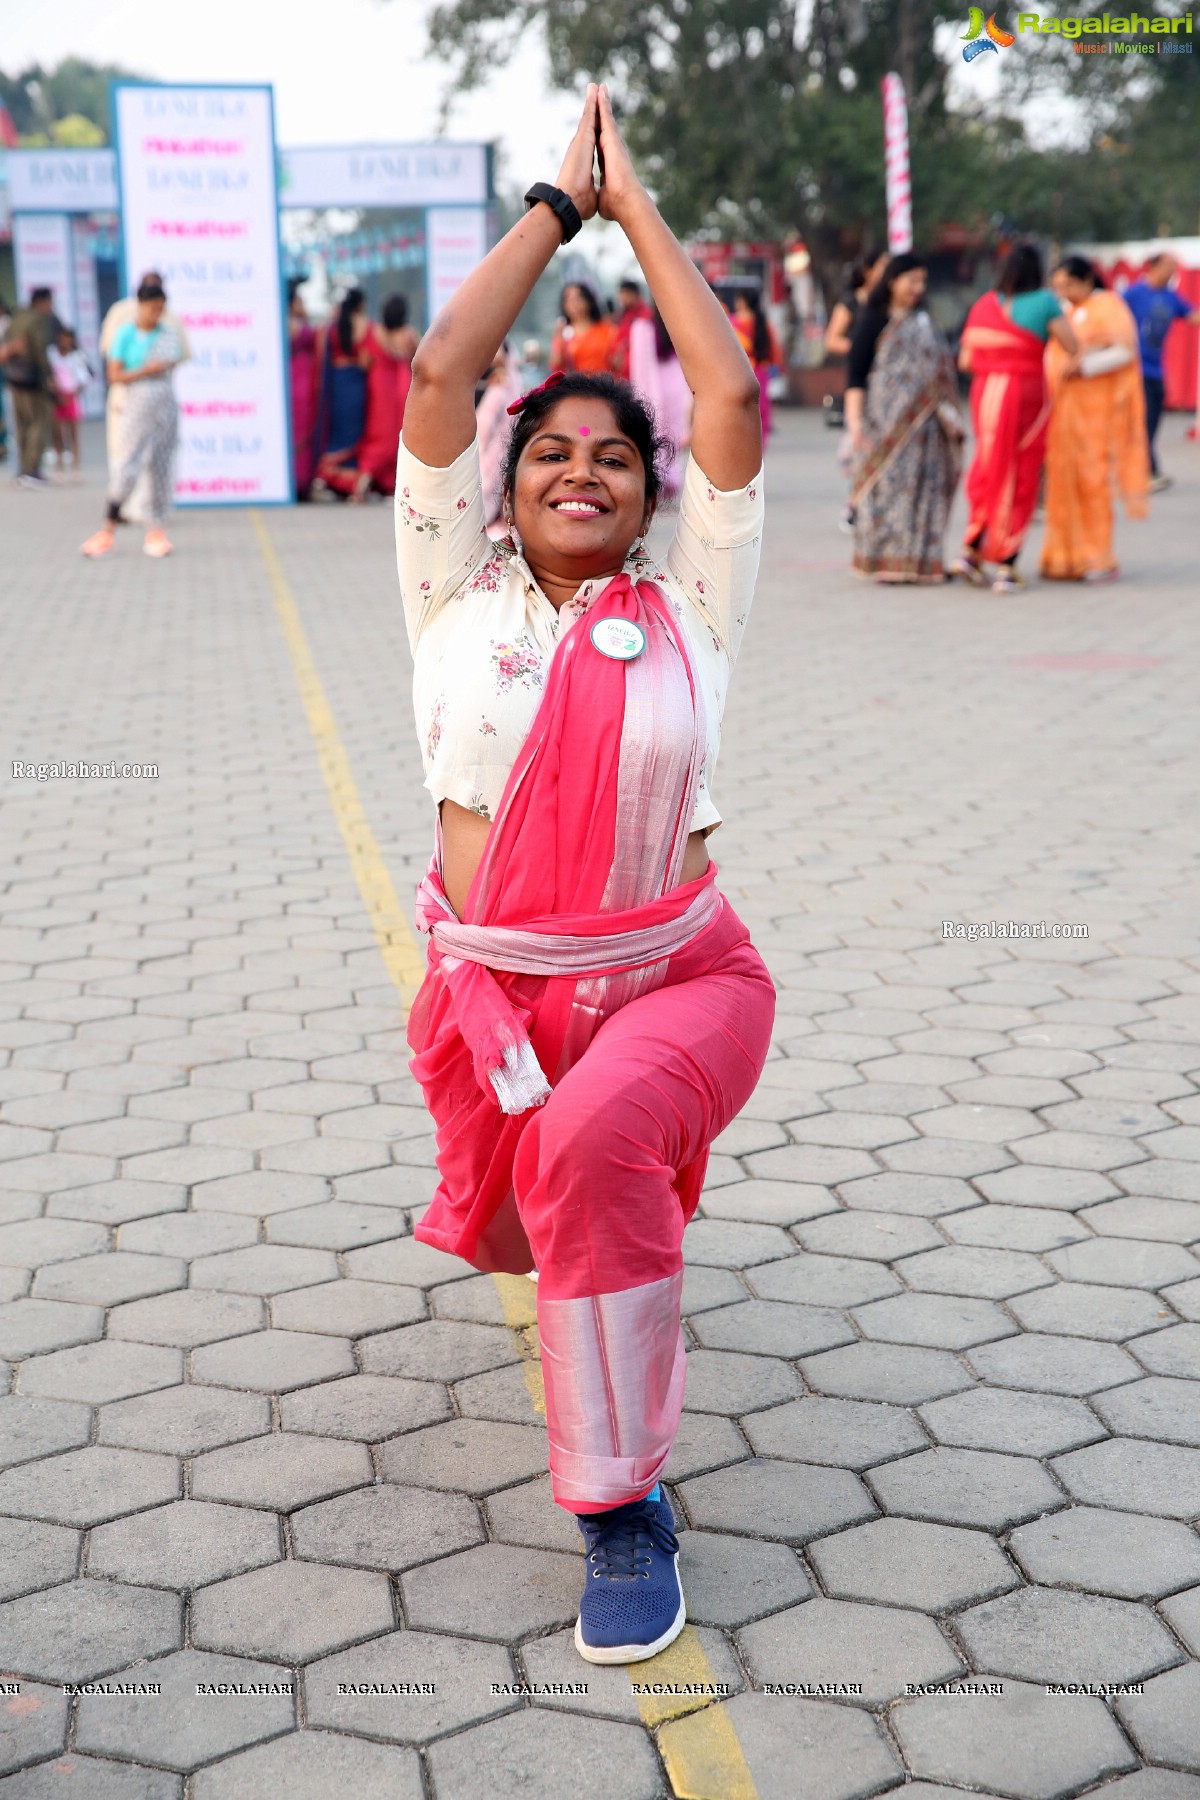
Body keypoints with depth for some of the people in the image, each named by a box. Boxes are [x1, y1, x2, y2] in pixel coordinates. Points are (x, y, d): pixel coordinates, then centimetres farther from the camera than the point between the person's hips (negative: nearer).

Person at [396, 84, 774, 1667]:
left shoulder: (688, 609, 1)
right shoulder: (459, 597, 3)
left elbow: (733, 398, -6)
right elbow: (440, 374, -5)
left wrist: (637, 206, 4)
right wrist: (561, 202, 2)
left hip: (678, 975, -3)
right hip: (494, 989, 3)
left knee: (599, 1147, -34)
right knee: (507, 1235, 19)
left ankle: (623, 1504, -17)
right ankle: (629, 1162, 57)